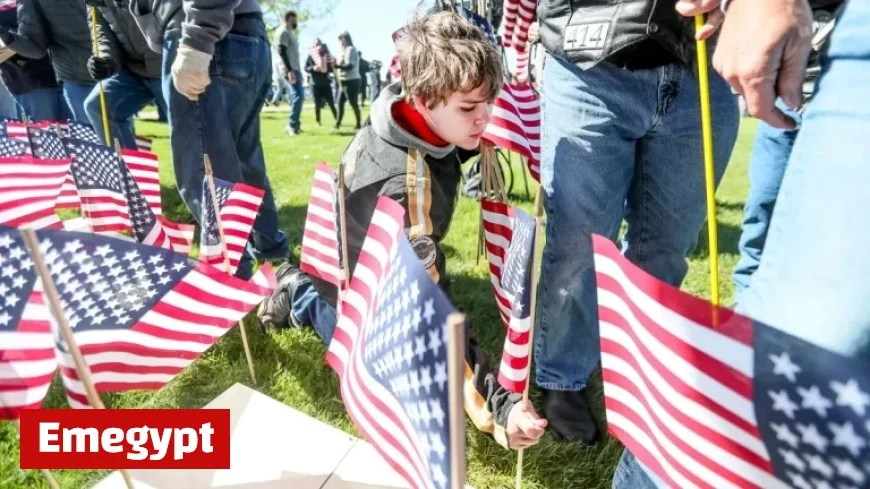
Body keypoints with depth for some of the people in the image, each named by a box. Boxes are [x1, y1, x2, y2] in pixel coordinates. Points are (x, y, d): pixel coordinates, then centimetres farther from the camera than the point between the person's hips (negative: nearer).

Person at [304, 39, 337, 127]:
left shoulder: (326, 55, 7)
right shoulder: (310, 56, 3)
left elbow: (330, 68, 9)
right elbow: (306, 68, 0)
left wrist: (332, 64, -13)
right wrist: (313, 68, -18)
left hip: (326, 83, 1)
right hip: (315, 84, -1)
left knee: (331, 103, -1)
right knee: (317, 104, 3)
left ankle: (337, 119, 6)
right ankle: (318, 121, 13)